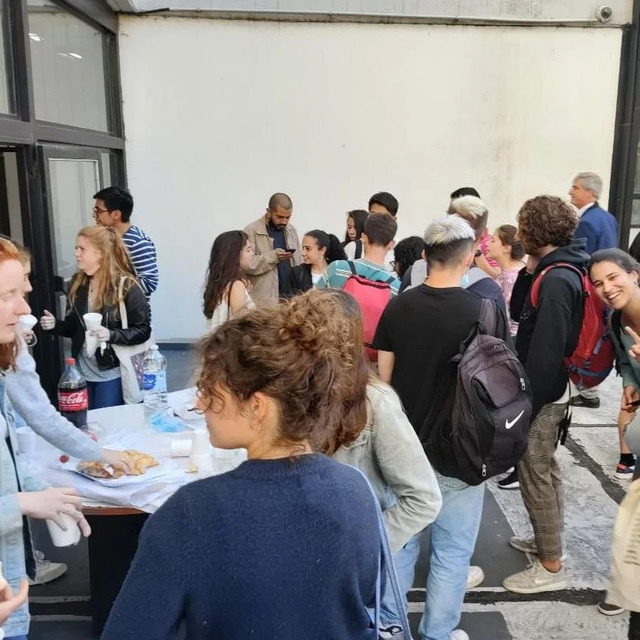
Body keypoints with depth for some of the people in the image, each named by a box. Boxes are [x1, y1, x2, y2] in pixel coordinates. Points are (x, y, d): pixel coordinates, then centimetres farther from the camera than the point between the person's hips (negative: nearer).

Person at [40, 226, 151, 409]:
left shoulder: (127, 287, -14)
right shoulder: (78, 284, 4)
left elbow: (143, 330, -13)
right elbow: (74, 327, 13)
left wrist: (111, 335, -27)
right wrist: (55, 325, -7)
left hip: (112, 373, -6)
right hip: (82, 371, 6)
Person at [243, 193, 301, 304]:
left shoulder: (291, 230, 12)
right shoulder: (252, 231, -6)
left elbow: (298, 263, 14)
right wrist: (272, 256, -22)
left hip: (290, 296, 5)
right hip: (264, 299, -5)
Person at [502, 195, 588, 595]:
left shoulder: (556, 280, -24)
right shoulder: (557, 271, 7)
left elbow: (546, 350, -26)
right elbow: (519, 315, 13)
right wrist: (528, 273, 0)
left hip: (542, 393, -10)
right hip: (551, 389, 10)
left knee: (535, 476, 1)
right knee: (546, 469, 21)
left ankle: (551, 566, 13)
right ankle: (549, 540, 37)